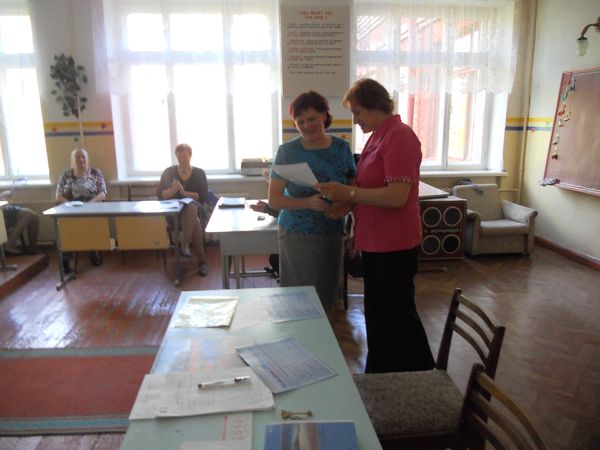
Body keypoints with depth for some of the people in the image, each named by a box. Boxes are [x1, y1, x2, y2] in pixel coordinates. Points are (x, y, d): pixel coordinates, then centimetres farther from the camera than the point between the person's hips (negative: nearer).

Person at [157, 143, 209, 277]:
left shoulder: (199, 173, 10)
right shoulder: (169, 172, 11)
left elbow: (204, 196, 0)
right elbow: (160, 195, 4)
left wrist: (185, 193, -14)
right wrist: (174, 189, -16)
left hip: (195, 207, 0)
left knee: (191, 207, -39)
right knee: (195, 222, -35)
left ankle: (185, 243, -33)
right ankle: (202, 261, -36)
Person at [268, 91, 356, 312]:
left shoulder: (342, 148, -1)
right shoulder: (287, 151, -7)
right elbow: (273, 199, -9)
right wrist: (308, 203, -25)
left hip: (332, 235, 2)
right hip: (296, 235, -2)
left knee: (327, 293, 12)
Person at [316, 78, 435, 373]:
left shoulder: (399, 137, -17)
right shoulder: (377, 136, 12)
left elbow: (397, 196, -25)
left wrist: (349, 193, -20)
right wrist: (345, 200, 3)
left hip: (395, 245, -9)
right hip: (374, 242, 9)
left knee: (398, 313, 5)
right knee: (376, 312, 19)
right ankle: (379, 374, 35)